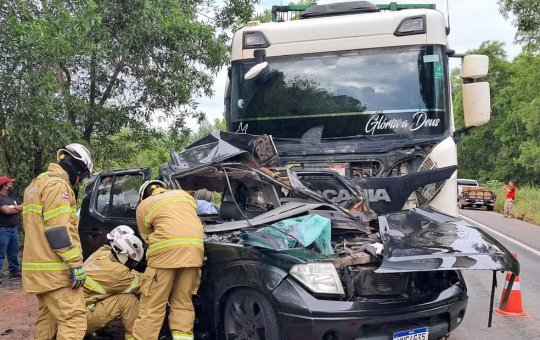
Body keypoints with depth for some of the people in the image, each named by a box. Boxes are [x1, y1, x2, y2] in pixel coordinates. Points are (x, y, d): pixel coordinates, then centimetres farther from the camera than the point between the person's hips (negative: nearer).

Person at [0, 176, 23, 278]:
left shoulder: (12, 197, 15)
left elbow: (22, 206, 13)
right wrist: (18, 208, -5)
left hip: (14, 229, 8)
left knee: (14, 252, 16)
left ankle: (15, 271, 26)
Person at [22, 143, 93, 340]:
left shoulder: (36, 184, 22)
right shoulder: (57, 184, -12)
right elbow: (59, 231, -21)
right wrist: (76, 264, -19)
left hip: (40, 267, 10)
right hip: (56, 269, -10)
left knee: (47, 317, 15)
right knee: (74, 320, -12)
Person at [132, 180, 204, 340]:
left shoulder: (144, 205, 20)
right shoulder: (184, 195, 30)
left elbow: (147, 237, 20)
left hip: (167, 247, -4)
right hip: (195, 247, 4)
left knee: (153, 305, 1)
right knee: (183, 303, 11)